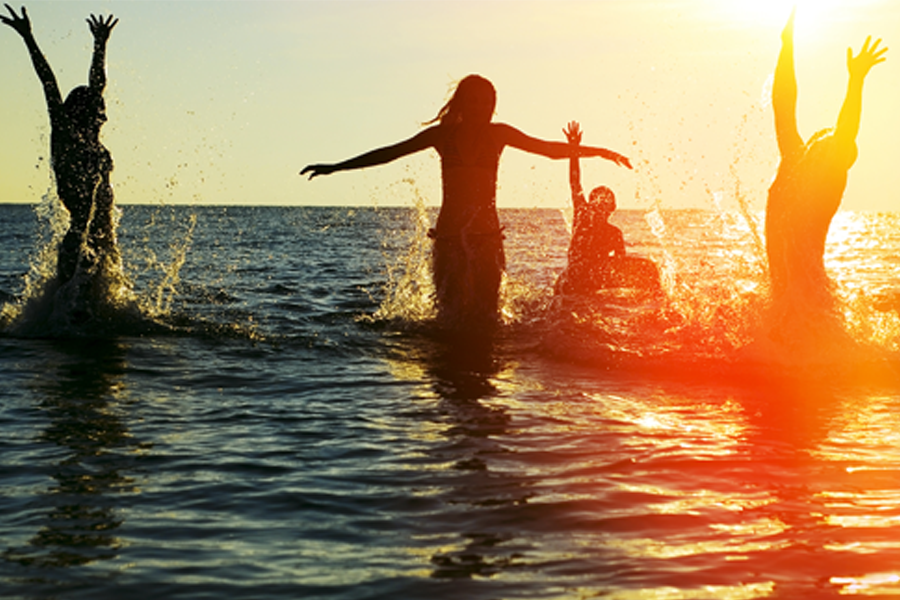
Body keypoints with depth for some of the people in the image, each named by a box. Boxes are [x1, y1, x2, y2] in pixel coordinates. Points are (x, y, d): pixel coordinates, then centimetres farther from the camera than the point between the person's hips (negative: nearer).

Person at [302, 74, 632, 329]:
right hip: (448, 234, 0)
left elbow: (550, 149, 14)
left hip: (487, 234, 0)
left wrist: (598, 151, 12)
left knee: (483, 318, -6)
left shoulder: (499, 134, 7)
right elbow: (391, 152, 9)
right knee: (451, 317, -5)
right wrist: (336, 167, 9)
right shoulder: (442, 134, 6)